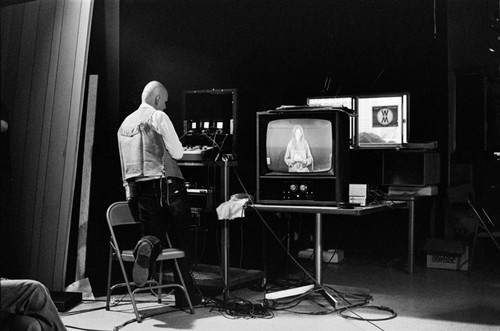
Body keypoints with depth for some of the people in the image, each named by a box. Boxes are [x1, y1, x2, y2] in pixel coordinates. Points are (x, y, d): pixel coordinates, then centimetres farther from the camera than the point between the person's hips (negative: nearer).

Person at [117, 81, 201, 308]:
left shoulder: (125, 124, 18)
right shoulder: (158, 117, -3)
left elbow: (125, 166, 21)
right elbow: (178, 153, -4)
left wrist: (130, 191, 25)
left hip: (139, 187, 5)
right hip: (166, 183, -5)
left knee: (155, 234, 12)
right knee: (181, 239, 4)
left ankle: (148, 245, -24)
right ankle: (185, 295, 2)